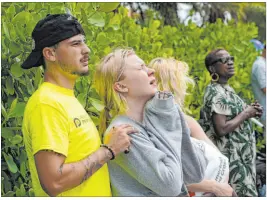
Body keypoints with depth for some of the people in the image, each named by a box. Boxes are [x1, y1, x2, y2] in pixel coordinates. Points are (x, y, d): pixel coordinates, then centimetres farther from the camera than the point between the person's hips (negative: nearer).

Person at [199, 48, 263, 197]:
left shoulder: (226, 88, 11)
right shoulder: (216, 93, -19)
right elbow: (221, 129, -26)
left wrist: (250, 111, 3)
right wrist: (246, 114, -16)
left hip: (240, 155, 9)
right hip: (232, 157, -9)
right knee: (246, 194, -4)